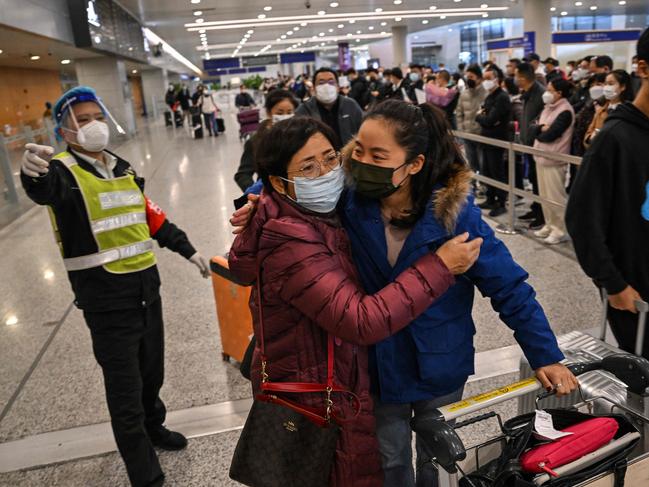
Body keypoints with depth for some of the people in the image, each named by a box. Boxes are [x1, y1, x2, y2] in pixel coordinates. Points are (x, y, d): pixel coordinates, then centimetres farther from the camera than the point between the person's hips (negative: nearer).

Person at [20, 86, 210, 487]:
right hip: (105, 298, -7)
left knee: (152, 369, 23)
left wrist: (188, 250, 24)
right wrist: (35, 173, -59)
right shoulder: (64, 172, -10)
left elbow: (152, 217, 21)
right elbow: (45, 189, -36)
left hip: (146, 285, 7)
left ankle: (153, 427, 50)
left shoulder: (122, 168, 12)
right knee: (125, 388, 2)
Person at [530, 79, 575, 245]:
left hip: (554, 160, -9)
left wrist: (539, 133, 0)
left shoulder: (565, 111, -13)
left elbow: (550, 135, -20)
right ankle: (550, 225, 26)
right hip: (541, 157, 9)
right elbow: (533, 129, 8)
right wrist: (541, 128, -13)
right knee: (544, 196, 15)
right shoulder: (548, 108, 14)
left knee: (555, 197, -3)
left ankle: (561, 230, 6)